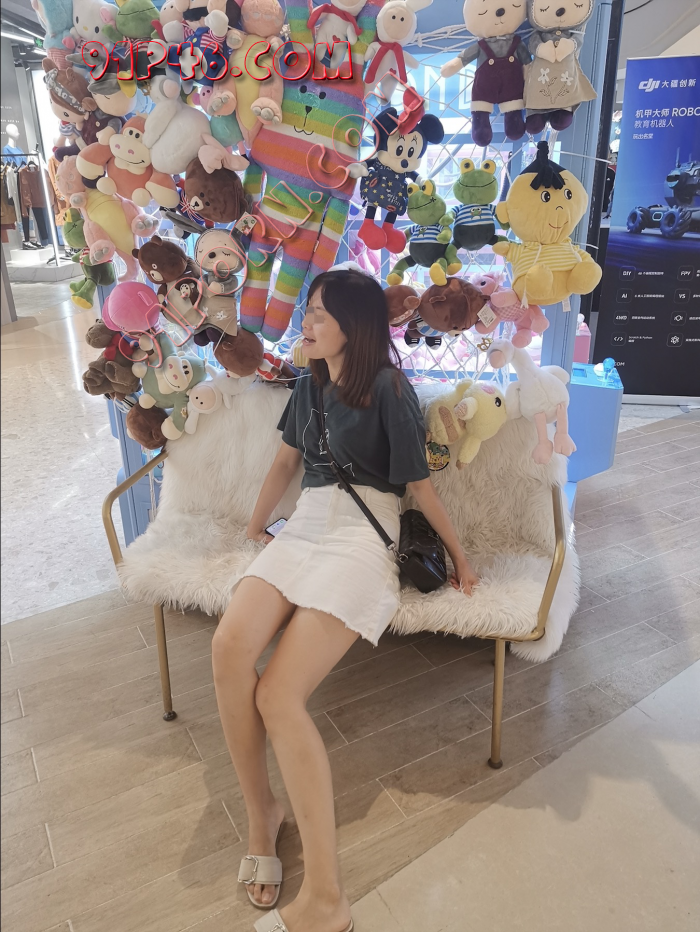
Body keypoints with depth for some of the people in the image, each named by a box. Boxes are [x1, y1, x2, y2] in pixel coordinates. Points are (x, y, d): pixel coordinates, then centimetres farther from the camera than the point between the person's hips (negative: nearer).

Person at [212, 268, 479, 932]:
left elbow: (418, 483, -1)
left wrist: (460, 557, 5)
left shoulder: (387, 388, -4)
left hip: (362, 537, -6)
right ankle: (260, 815, -3)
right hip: (303, 528, 6)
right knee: (229, 646, -24)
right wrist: (255, 528, 34)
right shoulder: (310, 385, 18)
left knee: (279, 696, -23)